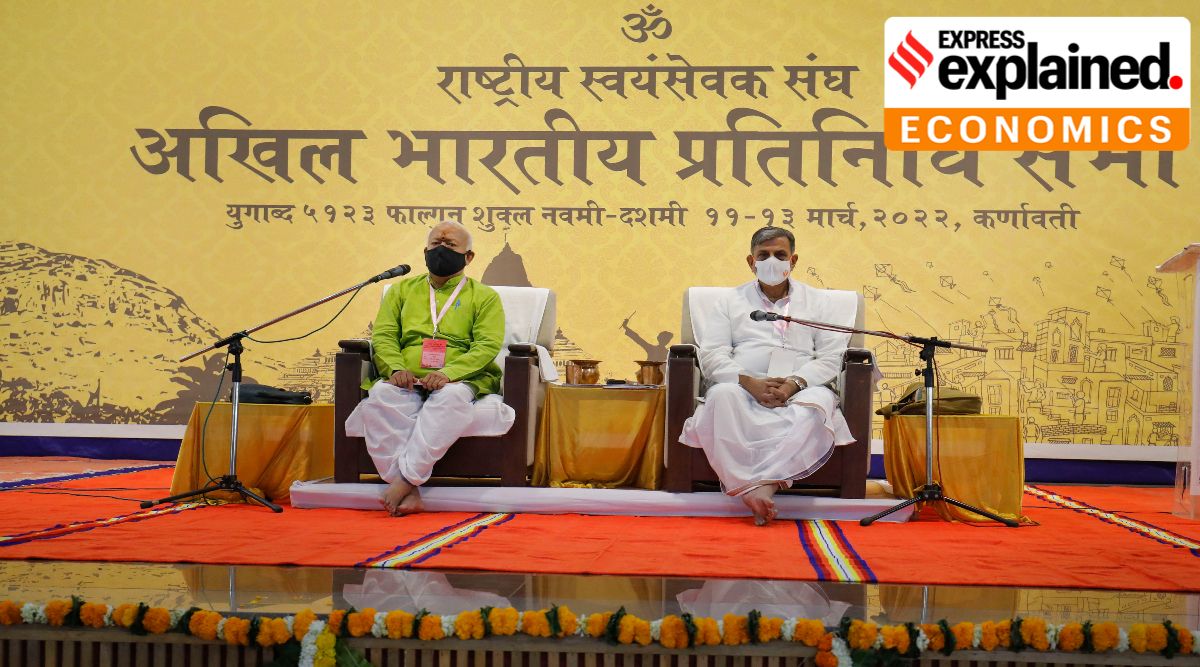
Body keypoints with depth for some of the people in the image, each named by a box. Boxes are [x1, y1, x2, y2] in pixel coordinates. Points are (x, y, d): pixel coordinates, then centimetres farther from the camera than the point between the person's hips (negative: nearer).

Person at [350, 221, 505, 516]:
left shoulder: (484, 297, 14)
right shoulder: (402, 290, 23)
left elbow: (488, 345, -1)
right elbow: (383, 335, 13)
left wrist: (448, 373, -19)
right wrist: (396, 368, -10)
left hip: (460, 379, -2)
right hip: (406, 381, 2)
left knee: (451, 398, -38)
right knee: (381, 396, -33)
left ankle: (406, 478, -37)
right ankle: (409, 492, -37)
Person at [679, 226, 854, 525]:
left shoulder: (818, 301, 21)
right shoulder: (731, 301, 21)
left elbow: (831, 356, 8)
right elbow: (711, 355, 7)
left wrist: (796, 383, -12)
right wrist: (749, 382, -12)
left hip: (800, 390, 0)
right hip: (743, 388, 0)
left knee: (818, 403, -36)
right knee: (722, 395, -36)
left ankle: (764, 483, -40)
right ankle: (752, 488, -40)